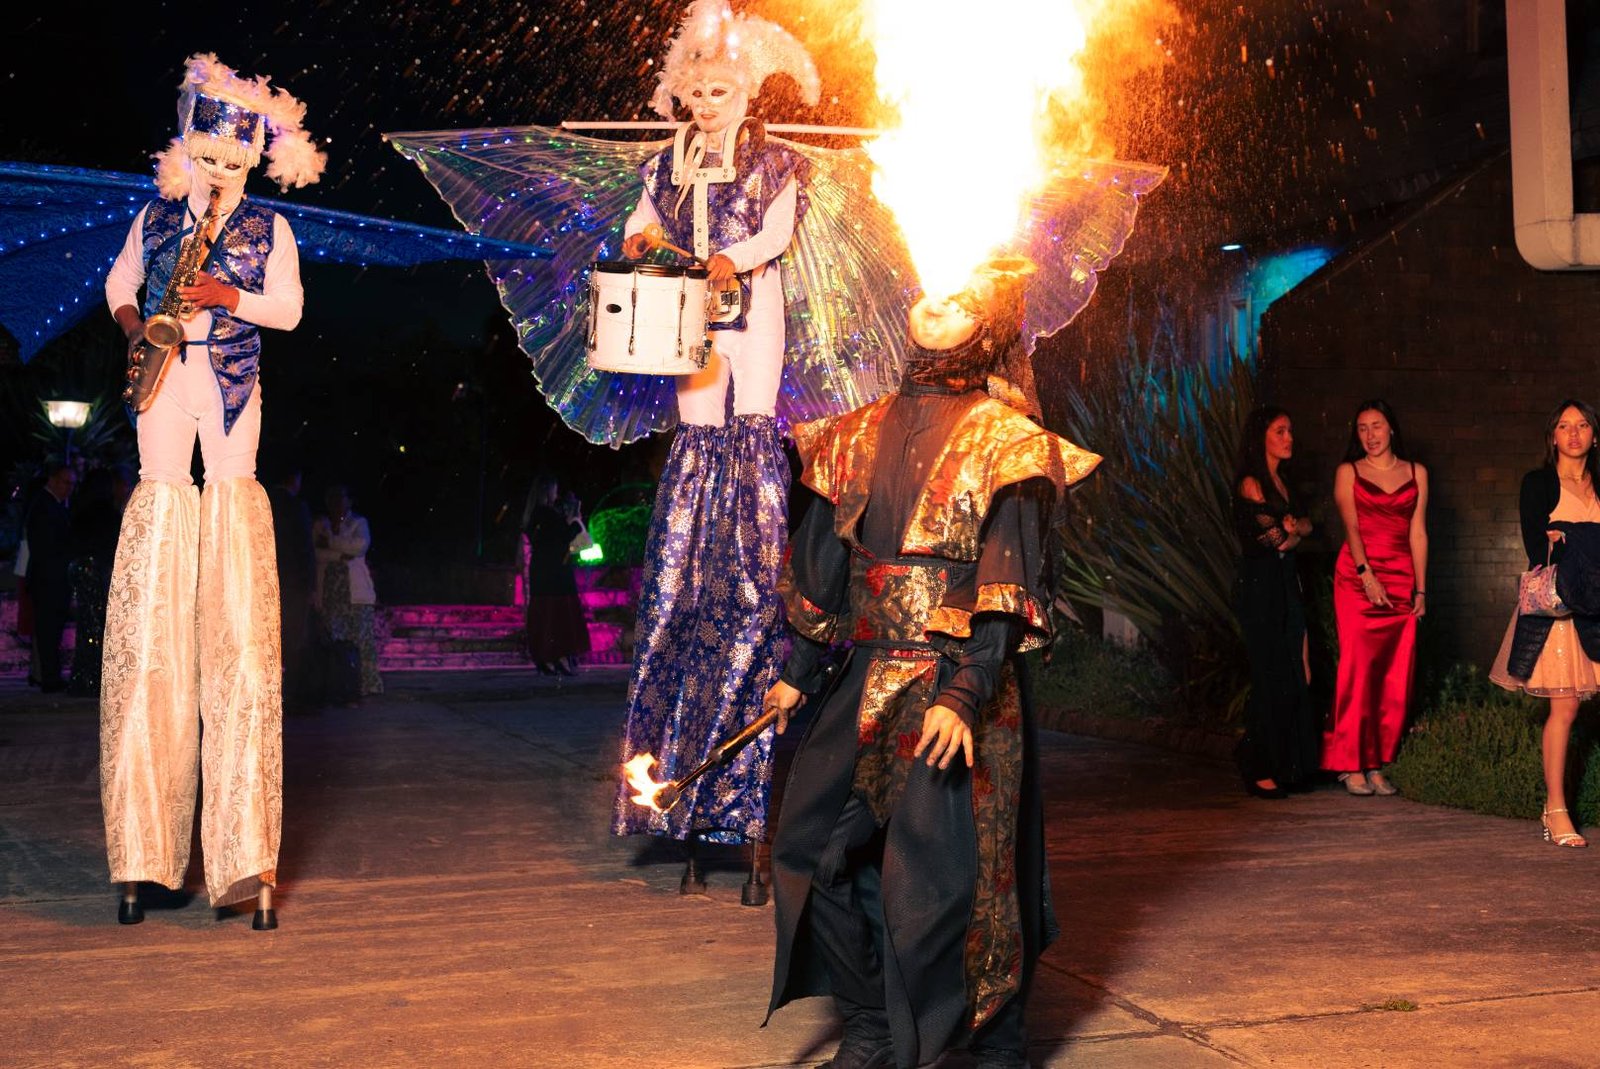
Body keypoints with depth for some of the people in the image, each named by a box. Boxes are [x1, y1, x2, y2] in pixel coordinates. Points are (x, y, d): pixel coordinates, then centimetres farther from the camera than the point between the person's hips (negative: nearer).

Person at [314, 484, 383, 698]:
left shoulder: (359, 522, 11)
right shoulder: (320, 525, 15)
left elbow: (361, 545, -8)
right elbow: (313, 552, 1)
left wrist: (331, 541, -4)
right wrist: (341, 554, -8)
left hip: (357, 594, -1)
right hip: (328, 594, 1)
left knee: (363, 640, -8)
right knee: (333, 641, -8)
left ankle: (370, 687, -8)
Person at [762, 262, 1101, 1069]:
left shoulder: (1003, 443, -6)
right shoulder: (865, 435, 11)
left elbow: (1007, 587, -12)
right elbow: (823, 561, 15)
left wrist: (965, 695, -21)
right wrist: (799, 670, 15)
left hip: (957, 689, -6)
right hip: (867, 682, 6)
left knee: (944, 872, -5)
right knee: (813, 845, 6)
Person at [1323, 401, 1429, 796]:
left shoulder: (1416, 473, 13)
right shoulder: (1348, 472, 7)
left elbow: (1418, 533, 11)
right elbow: (1351, 526, -4)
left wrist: (1420, 589, 5)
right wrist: (1367, 574, -17)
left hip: (1401, 582, 3)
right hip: (1357, 579, -3)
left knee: (1396, 677, 0)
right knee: (1357, 670, -7)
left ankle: (1377, 765, 6)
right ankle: (1350, 764, -2)